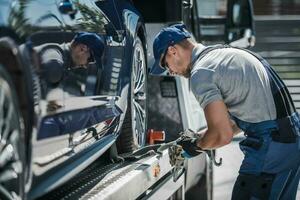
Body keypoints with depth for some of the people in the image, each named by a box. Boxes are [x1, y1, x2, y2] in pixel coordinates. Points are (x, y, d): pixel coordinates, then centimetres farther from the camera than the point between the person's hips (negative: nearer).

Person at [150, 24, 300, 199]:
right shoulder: (229, 52, 18)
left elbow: (223, 135, -16)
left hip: (270, 147, -10)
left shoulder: (200, 73, -11)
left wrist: (197, 145, 4)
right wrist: (199, 137, 22)